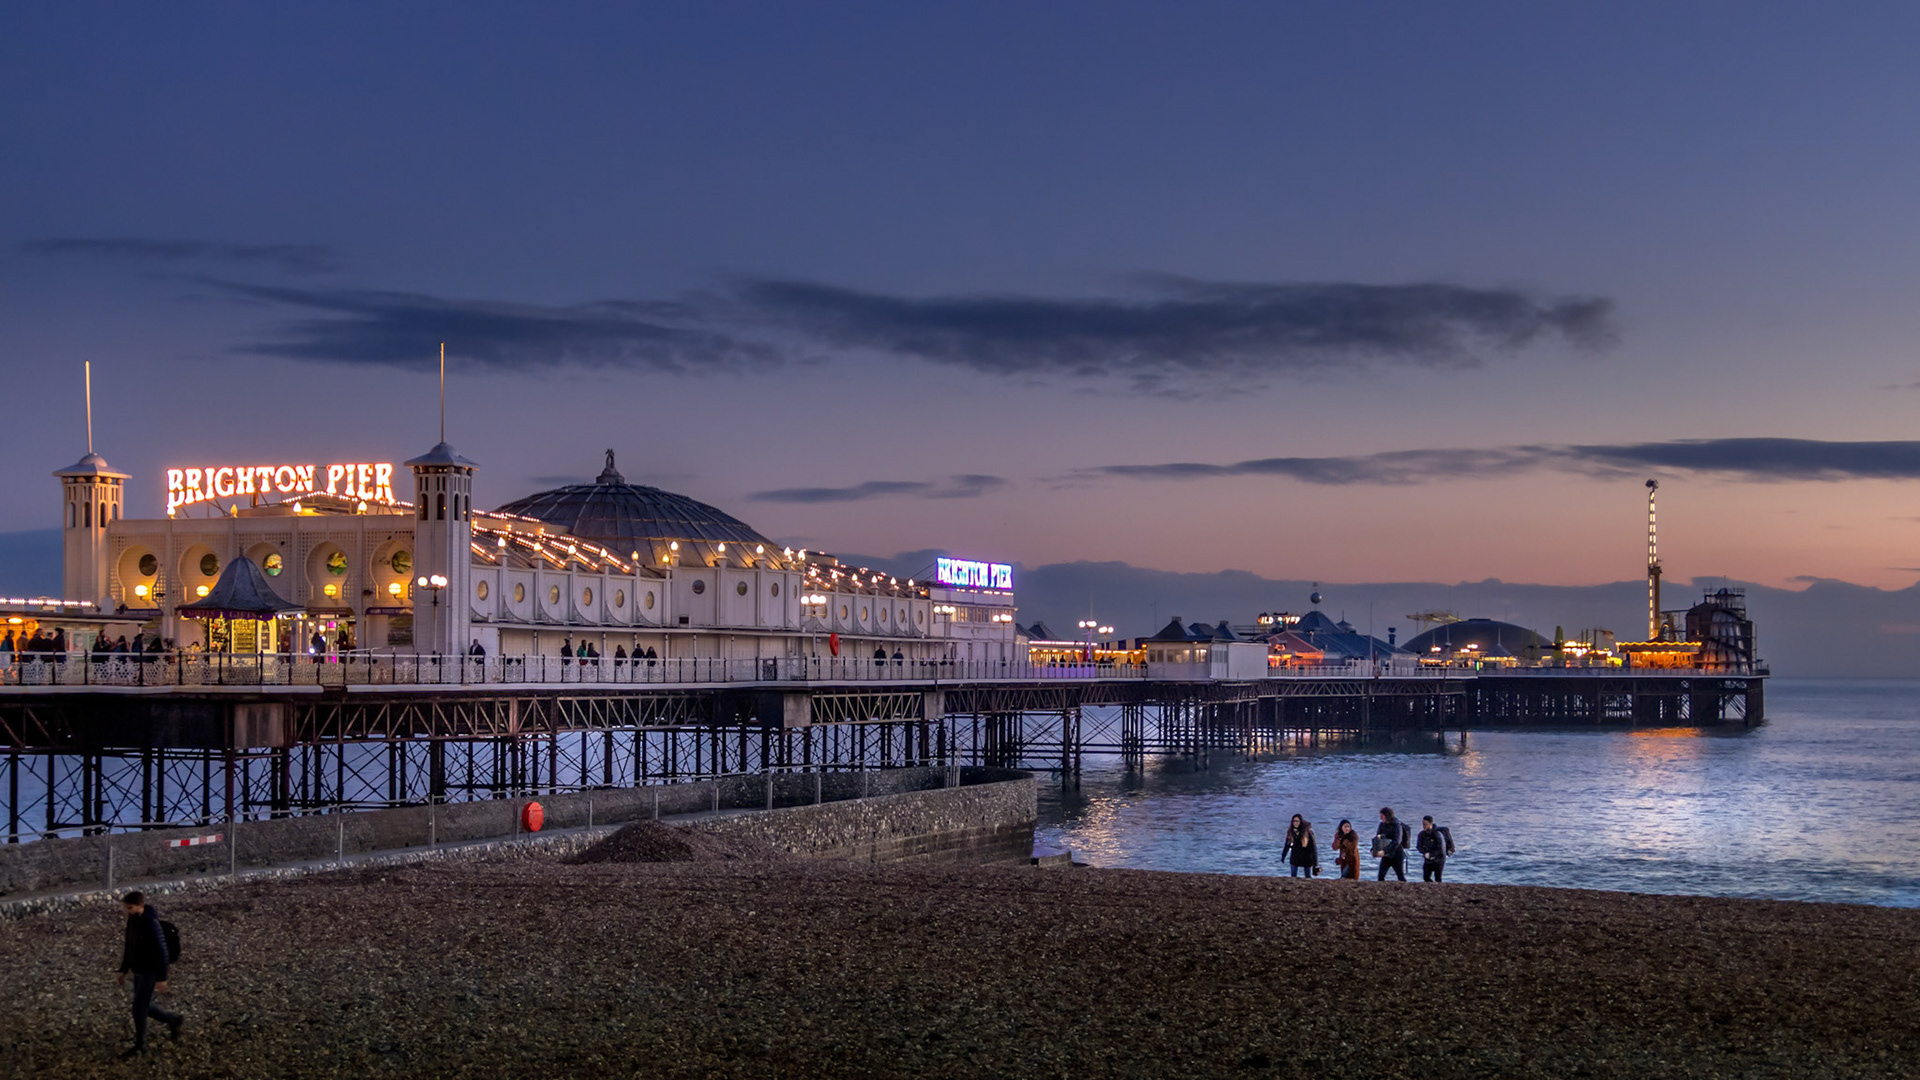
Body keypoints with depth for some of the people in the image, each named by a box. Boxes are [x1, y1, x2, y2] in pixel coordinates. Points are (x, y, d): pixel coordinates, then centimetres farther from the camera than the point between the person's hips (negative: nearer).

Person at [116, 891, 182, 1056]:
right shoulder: (132, 919, 0)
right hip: (138, 971, 8)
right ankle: (173, 1020, 34)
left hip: (150, 972, -8)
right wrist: (124, 970, 17)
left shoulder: (151, 924, -26)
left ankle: (140, 1045, 13)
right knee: (144, 1007, 16)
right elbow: (129, 945, 13)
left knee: (139, 1008, -1)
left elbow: (162, 951, -24)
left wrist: (162, 978, -22)